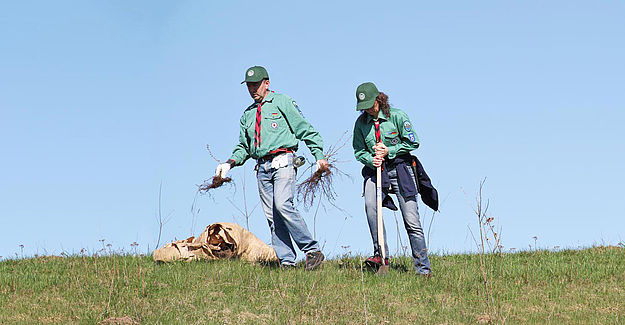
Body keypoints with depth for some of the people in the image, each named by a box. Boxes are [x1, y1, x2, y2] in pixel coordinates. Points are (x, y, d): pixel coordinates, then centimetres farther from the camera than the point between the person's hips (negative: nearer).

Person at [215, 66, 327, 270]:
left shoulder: (282, 102, 6)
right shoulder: (248, 114, 23)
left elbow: (305, 129, 2)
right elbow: (244, 146, 27)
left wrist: (319, 155, -5)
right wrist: (230, 163, 9)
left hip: (282, 162, -6)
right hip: (262, 167, 6)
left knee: (283, 205, -23)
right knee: (272, 215, -2)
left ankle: (312, 250, -18)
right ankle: (286, 261, -3)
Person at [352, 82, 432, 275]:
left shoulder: (396, 116, -5)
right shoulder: (361, 122, 4)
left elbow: (413, 143, -3)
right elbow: (359, 151, 11)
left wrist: (388, 151, -14)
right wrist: (371, 159, -11)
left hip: (400, 169, -2)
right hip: (375, 171, 2)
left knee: (411, 221, -4)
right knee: (370, 204, -29)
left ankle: (423, 269, 4)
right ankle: (381, 254, -22)